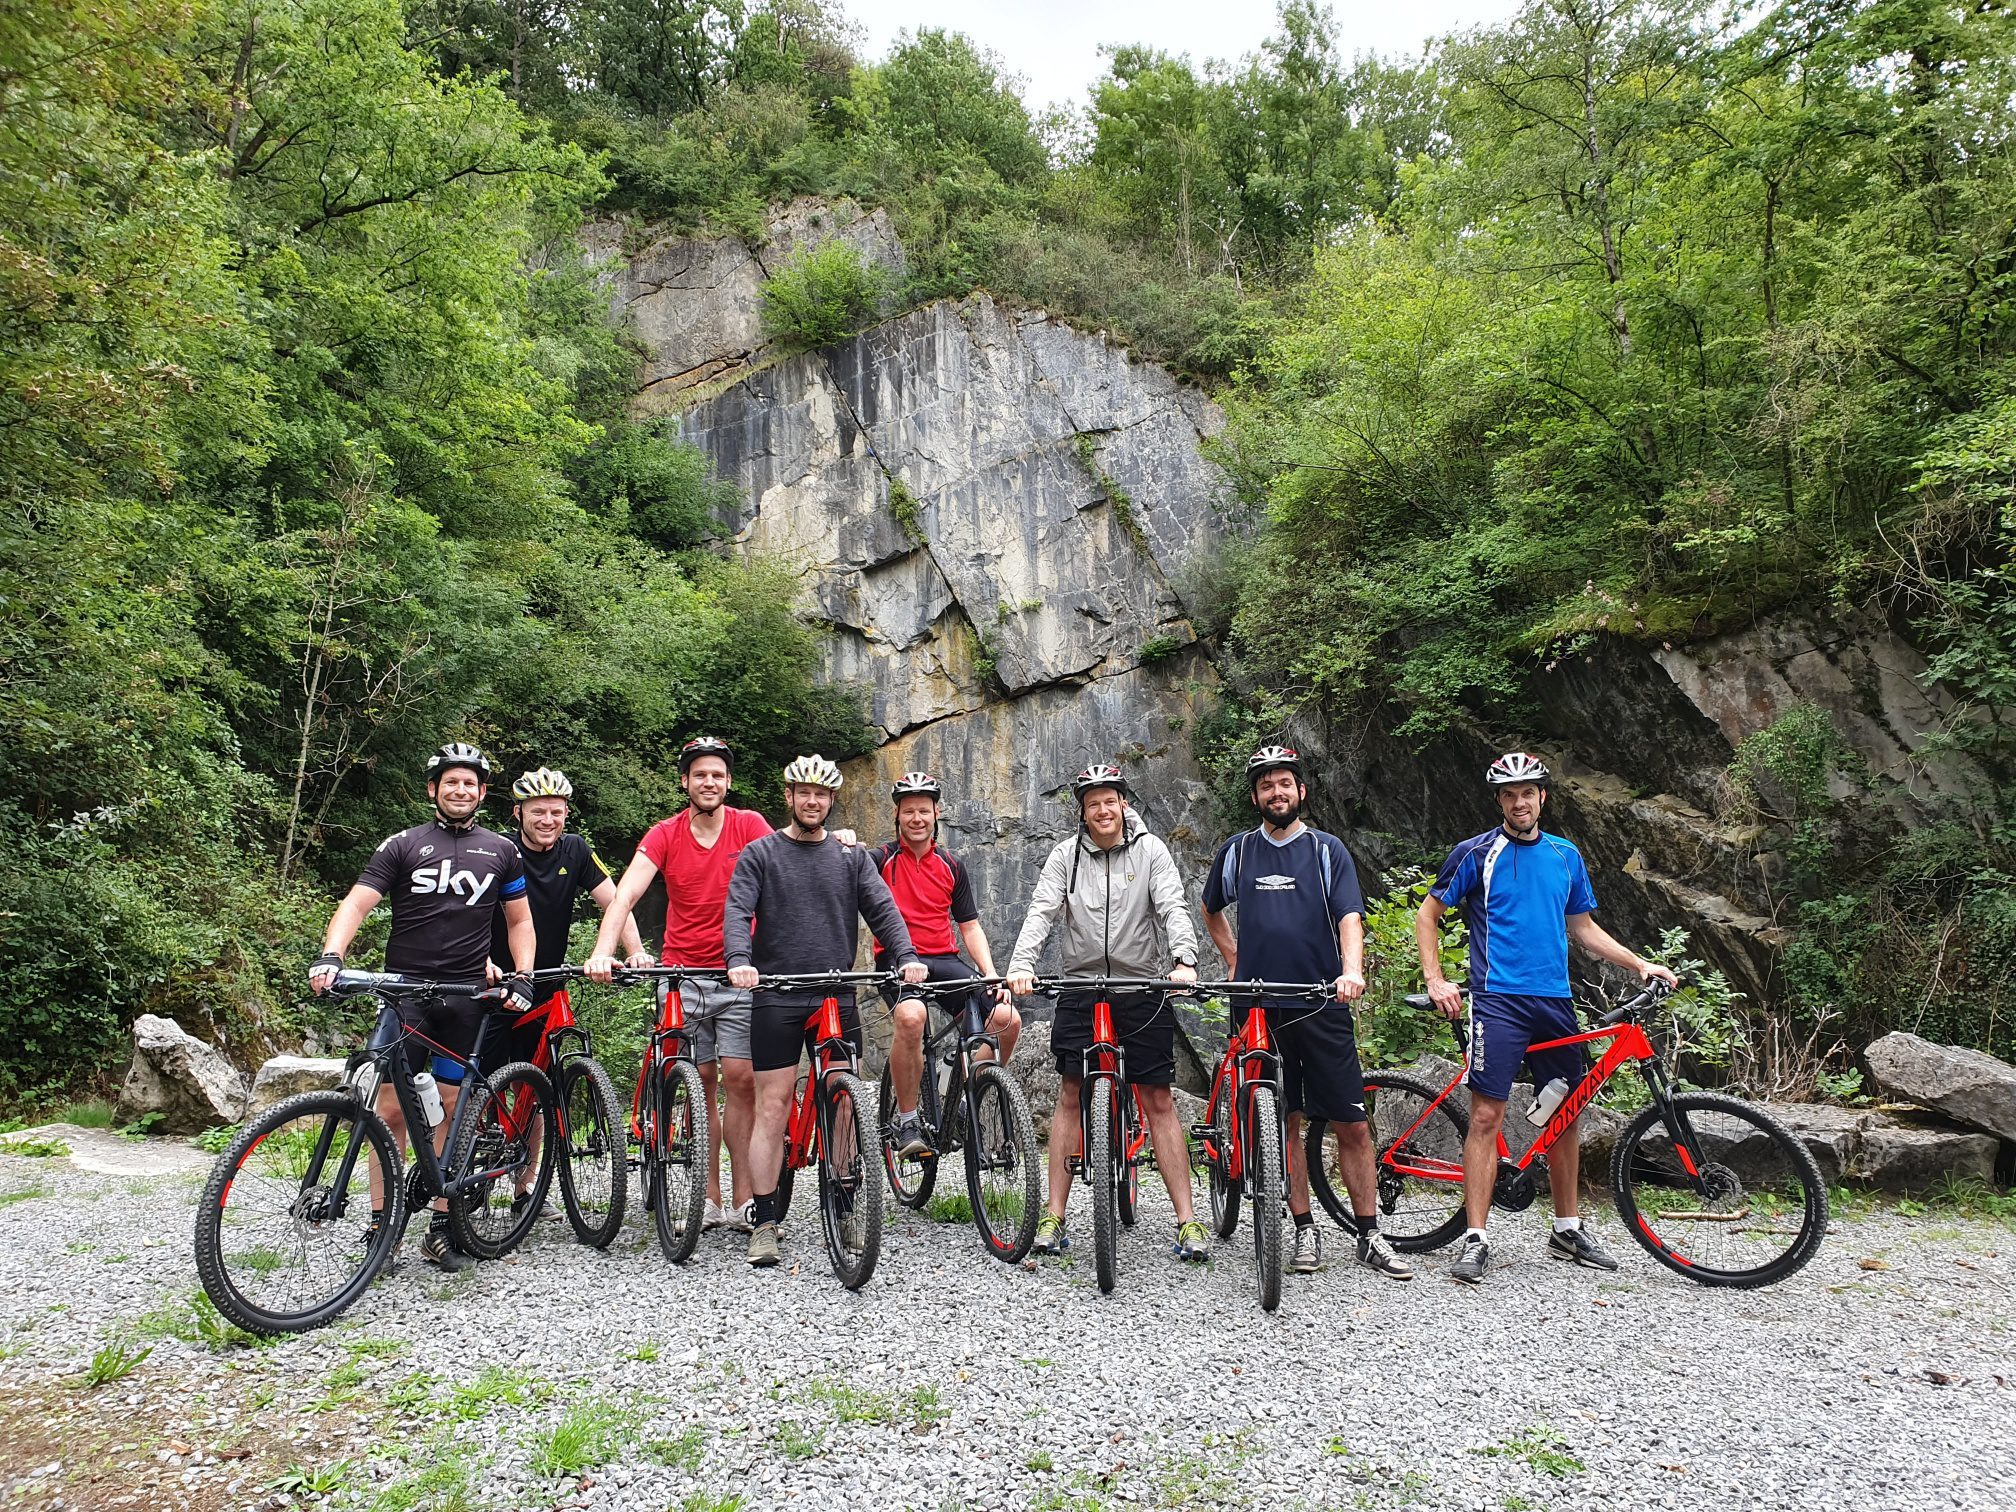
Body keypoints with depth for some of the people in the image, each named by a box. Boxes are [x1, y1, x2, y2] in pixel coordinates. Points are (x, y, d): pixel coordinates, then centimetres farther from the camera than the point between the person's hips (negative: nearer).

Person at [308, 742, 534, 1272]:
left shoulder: (501, 851, 10)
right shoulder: (403, 845, 2)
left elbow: (519, 920, 16)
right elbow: (358, 902, -7)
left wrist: (522, 977, 3)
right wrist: (329, 955, -24)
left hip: (466, 994, 2)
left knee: (452, 1109, 4)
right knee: (392, 1108, -3)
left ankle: (440, 1227, 12)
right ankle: (380, 1224, 9)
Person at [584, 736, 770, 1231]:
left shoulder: (749, 826, -3)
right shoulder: (664, 835, -1)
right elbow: (625, 895, -11)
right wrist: (603, 952, -27)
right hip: (682, 972, 1)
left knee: (740, 1080, -4)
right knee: (699, 1083, 4)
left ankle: (743, 1201, 4)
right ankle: (710, 1200, 13)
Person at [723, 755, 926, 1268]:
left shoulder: (851, 855, 12)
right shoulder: (760, 854, 5)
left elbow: (882, 908, 3)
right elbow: (738, 911, -7)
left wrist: (906, 956, -15)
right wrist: (739, 960, -27)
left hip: (837, 995, 2)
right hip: (775, 997, -2)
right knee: (773, 1107, 0)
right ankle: (764, 1223, 8)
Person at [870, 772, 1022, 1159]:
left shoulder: (952, 866, 15)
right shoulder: (881, 859, 6)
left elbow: (970, 927, 15)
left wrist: (991, 975, 1)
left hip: (945, 961, 4)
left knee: (1007, 1019, -17)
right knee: (911, 1016, -36)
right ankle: (907, 1120, -15)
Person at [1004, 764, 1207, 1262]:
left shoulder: (1150, 850, 2)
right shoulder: (1066, 854, 4)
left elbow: (1173, 908, -9)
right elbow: (1041, 912, -6)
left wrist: (1184, 961, -27)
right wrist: (1021, 966, -23)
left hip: (1143, 989, -1)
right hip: (1080, 987, 1)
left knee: (1159, 1100, 1)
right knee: (1071, 1096, 3)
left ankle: (1187, 1219, 6)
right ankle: (1054, 1216, 10)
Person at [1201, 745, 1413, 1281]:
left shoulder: (1327, 850, 4)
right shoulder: (1236, 852, 8)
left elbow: (1349, 918, -7)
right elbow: (1211, 911, 24)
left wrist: (1351, 971, -25)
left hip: (1322, 1006, -1)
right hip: (1259, 1008, 1)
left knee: (1352, 1126, 1)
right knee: (1285, 1122, 6)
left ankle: (1370, 1237, 12)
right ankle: (1305, 1231, 17)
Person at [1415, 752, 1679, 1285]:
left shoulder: (1566, 855, 13)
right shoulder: (1476, 853, -1)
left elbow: (1582, 927, 21)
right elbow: (1428, 914, 2)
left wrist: (1640, 964, 11)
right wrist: (1436, 980, -7)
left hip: (1555, 1000, 5)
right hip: (1498, 999, -5)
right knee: (1486, 1115, -9)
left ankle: (1568, 1229, 27)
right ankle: (1475, 1239, -5)